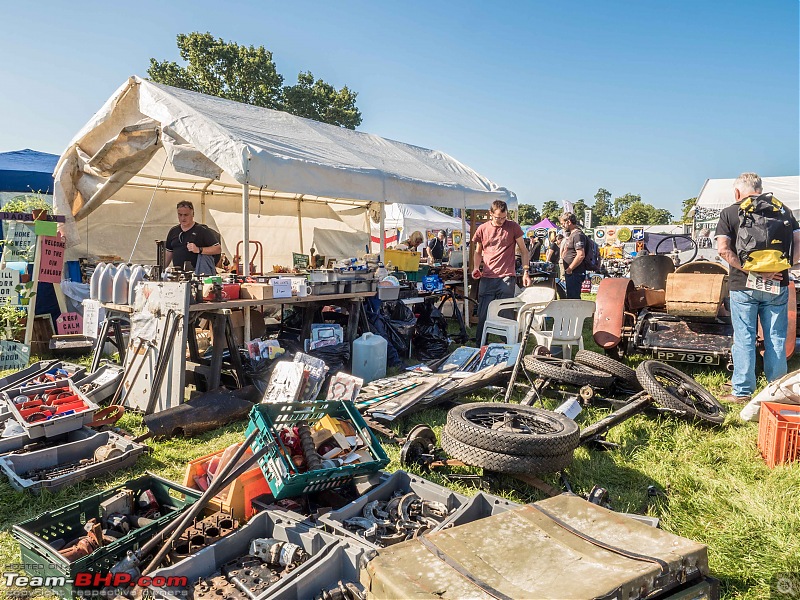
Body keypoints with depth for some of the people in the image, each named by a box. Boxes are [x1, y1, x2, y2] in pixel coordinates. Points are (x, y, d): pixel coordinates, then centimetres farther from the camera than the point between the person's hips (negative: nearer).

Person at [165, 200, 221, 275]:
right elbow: (169, 252, 26)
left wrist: (199, 250, -16)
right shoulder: (173, 231, 19)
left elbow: (218, 249, -6)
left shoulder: (202, 230, 1)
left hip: (196, 272, -4)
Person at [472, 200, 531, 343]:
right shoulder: (482, 229, 7)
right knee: (483, 314, 2)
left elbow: (523, 251, 8)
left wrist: (526, 272, -1)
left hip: (507, 277, -1)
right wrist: (476, 268, 0)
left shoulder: (513, 227, 3)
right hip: (487, 278, 2)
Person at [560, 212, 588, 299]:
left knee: (573, 298, -10)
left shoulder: (578, 235, -15)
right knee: (570, 297, 15)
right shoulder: (570, 234, 17)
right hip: (570, 273, 11)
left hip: (575, 273, -11)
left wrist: (569, 269, -18)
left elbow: (581, 255, -24)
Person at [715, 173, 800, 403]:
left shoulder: (729, 213, -1)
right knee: (776, 339, 11)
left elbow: (723, 250, -14)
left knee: (744, 339, 4)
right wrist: (780, 267, 0)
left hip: (743, 285, -3)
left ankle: (742, 391, 10)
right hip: (778, 285, 3)